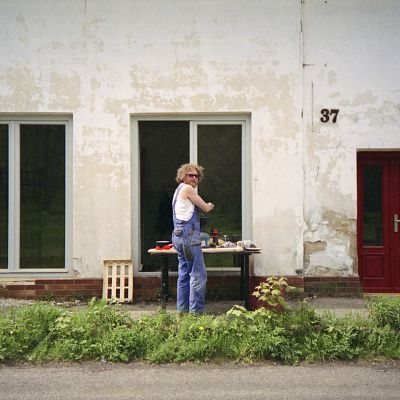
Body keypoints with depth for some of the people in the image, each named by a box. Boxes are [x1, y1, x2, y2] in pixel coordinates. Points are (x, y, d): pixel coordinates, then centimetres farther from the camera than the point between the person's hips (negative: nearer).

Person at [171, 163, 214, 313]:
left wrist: (206, 206, 11)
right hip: (188, 236, -10)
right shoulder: (187, 189, -7)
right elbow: (205, 208, -3)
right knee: (198, 275, -10)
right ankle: (195, 310, -11)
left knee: (184, 275, 12)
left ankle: (182, 309, 15)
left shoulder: (179, 190, 22)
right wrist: (209, 206, 17)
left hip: (179, 237, 10)